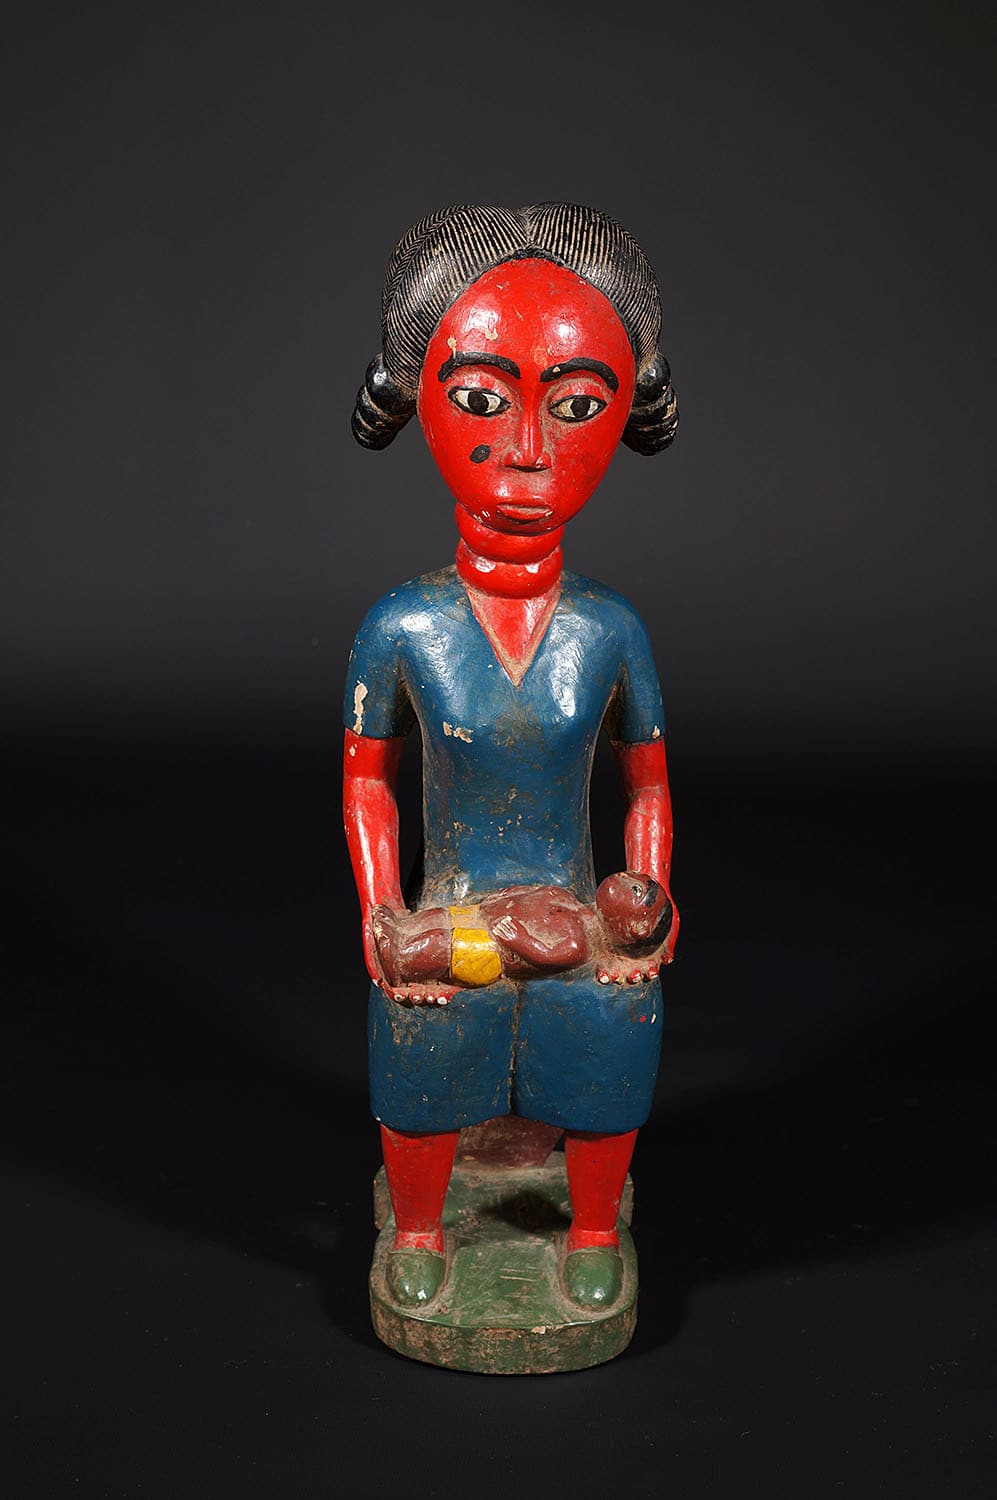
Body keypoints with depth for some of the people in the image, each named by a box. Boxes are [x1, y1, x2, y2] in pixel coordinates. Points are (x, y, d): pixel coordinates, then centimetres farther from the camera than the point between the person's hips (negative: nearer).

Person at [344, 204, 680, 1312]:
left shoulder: (611, 630, -10)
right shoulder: (401, 627, -13)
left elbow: (649, 783, 3)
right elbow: (366, 779, -1)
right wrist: (383, 919, -6)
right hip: (443, 932, -1)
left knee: (601, 1104, 18)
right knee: (421, 1098, 19)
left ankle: (593, 1234, 47)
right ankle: (417, 1232, 48)